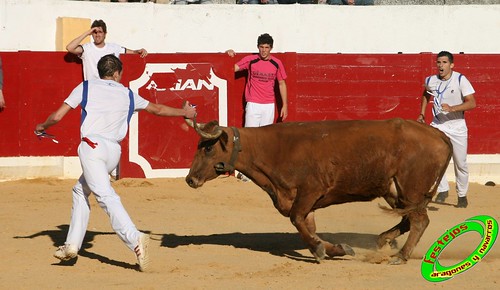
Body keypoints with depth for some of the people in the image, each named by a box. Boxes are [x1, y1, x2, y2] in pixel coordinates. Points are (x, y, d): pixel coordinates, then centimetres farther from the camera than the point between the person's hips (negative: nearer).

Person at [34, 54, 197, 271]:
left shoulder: (86, 87, 12)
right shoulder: (127, 95, 21)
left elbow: (57, 116, 10)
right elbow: (158, 109, 33)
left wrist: (42, 127, 31)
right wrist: (184, 113, 49)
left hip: (92, 145, -5)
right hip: (114, 151, 5)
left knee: (106, 196, -17)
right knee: (81, 190, 23)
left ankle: (134, 239, -37)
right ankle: (72, 244, 18)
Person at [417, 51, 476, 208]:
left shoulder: (460, 80, -15)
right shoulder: (431, 81, -3)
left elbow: (472, 103, -22)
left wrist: (452, 108, -33)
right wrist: (422, 114, 16)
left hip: (457, 126, -2)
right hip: (438, 126, 2)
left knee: (460, 163, 4)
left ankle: (462, 195, 21)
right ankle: (442, 190, 1)